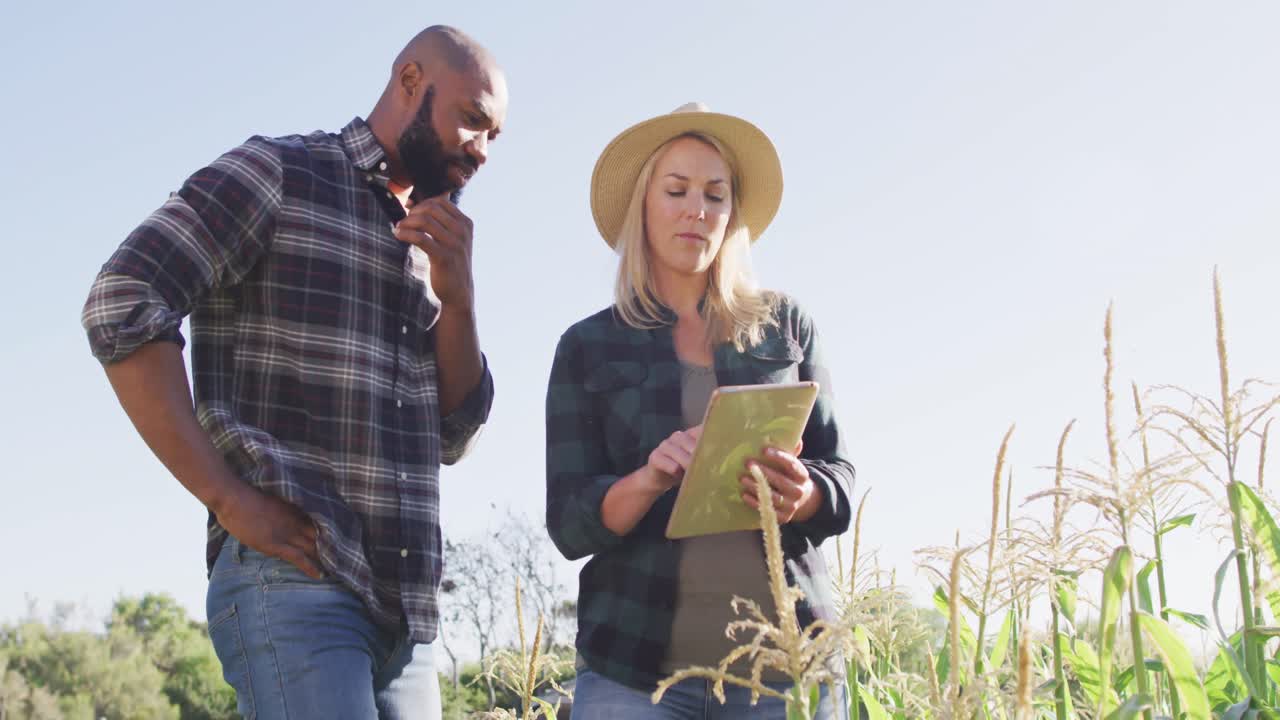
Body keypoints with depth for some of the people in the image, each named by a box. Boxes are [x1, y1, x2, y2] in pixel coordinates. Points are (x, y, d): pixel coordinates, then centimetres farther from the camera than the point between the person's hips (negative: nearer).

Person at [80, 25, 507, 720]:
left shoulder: (430, 244, 21)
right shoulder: (278, 174, 1)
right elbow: (123, 305, -12)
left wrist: (457, 296, 0)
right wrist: (228, 499, -16)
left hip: (405, 611, 7)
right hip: (291, 583, -7)